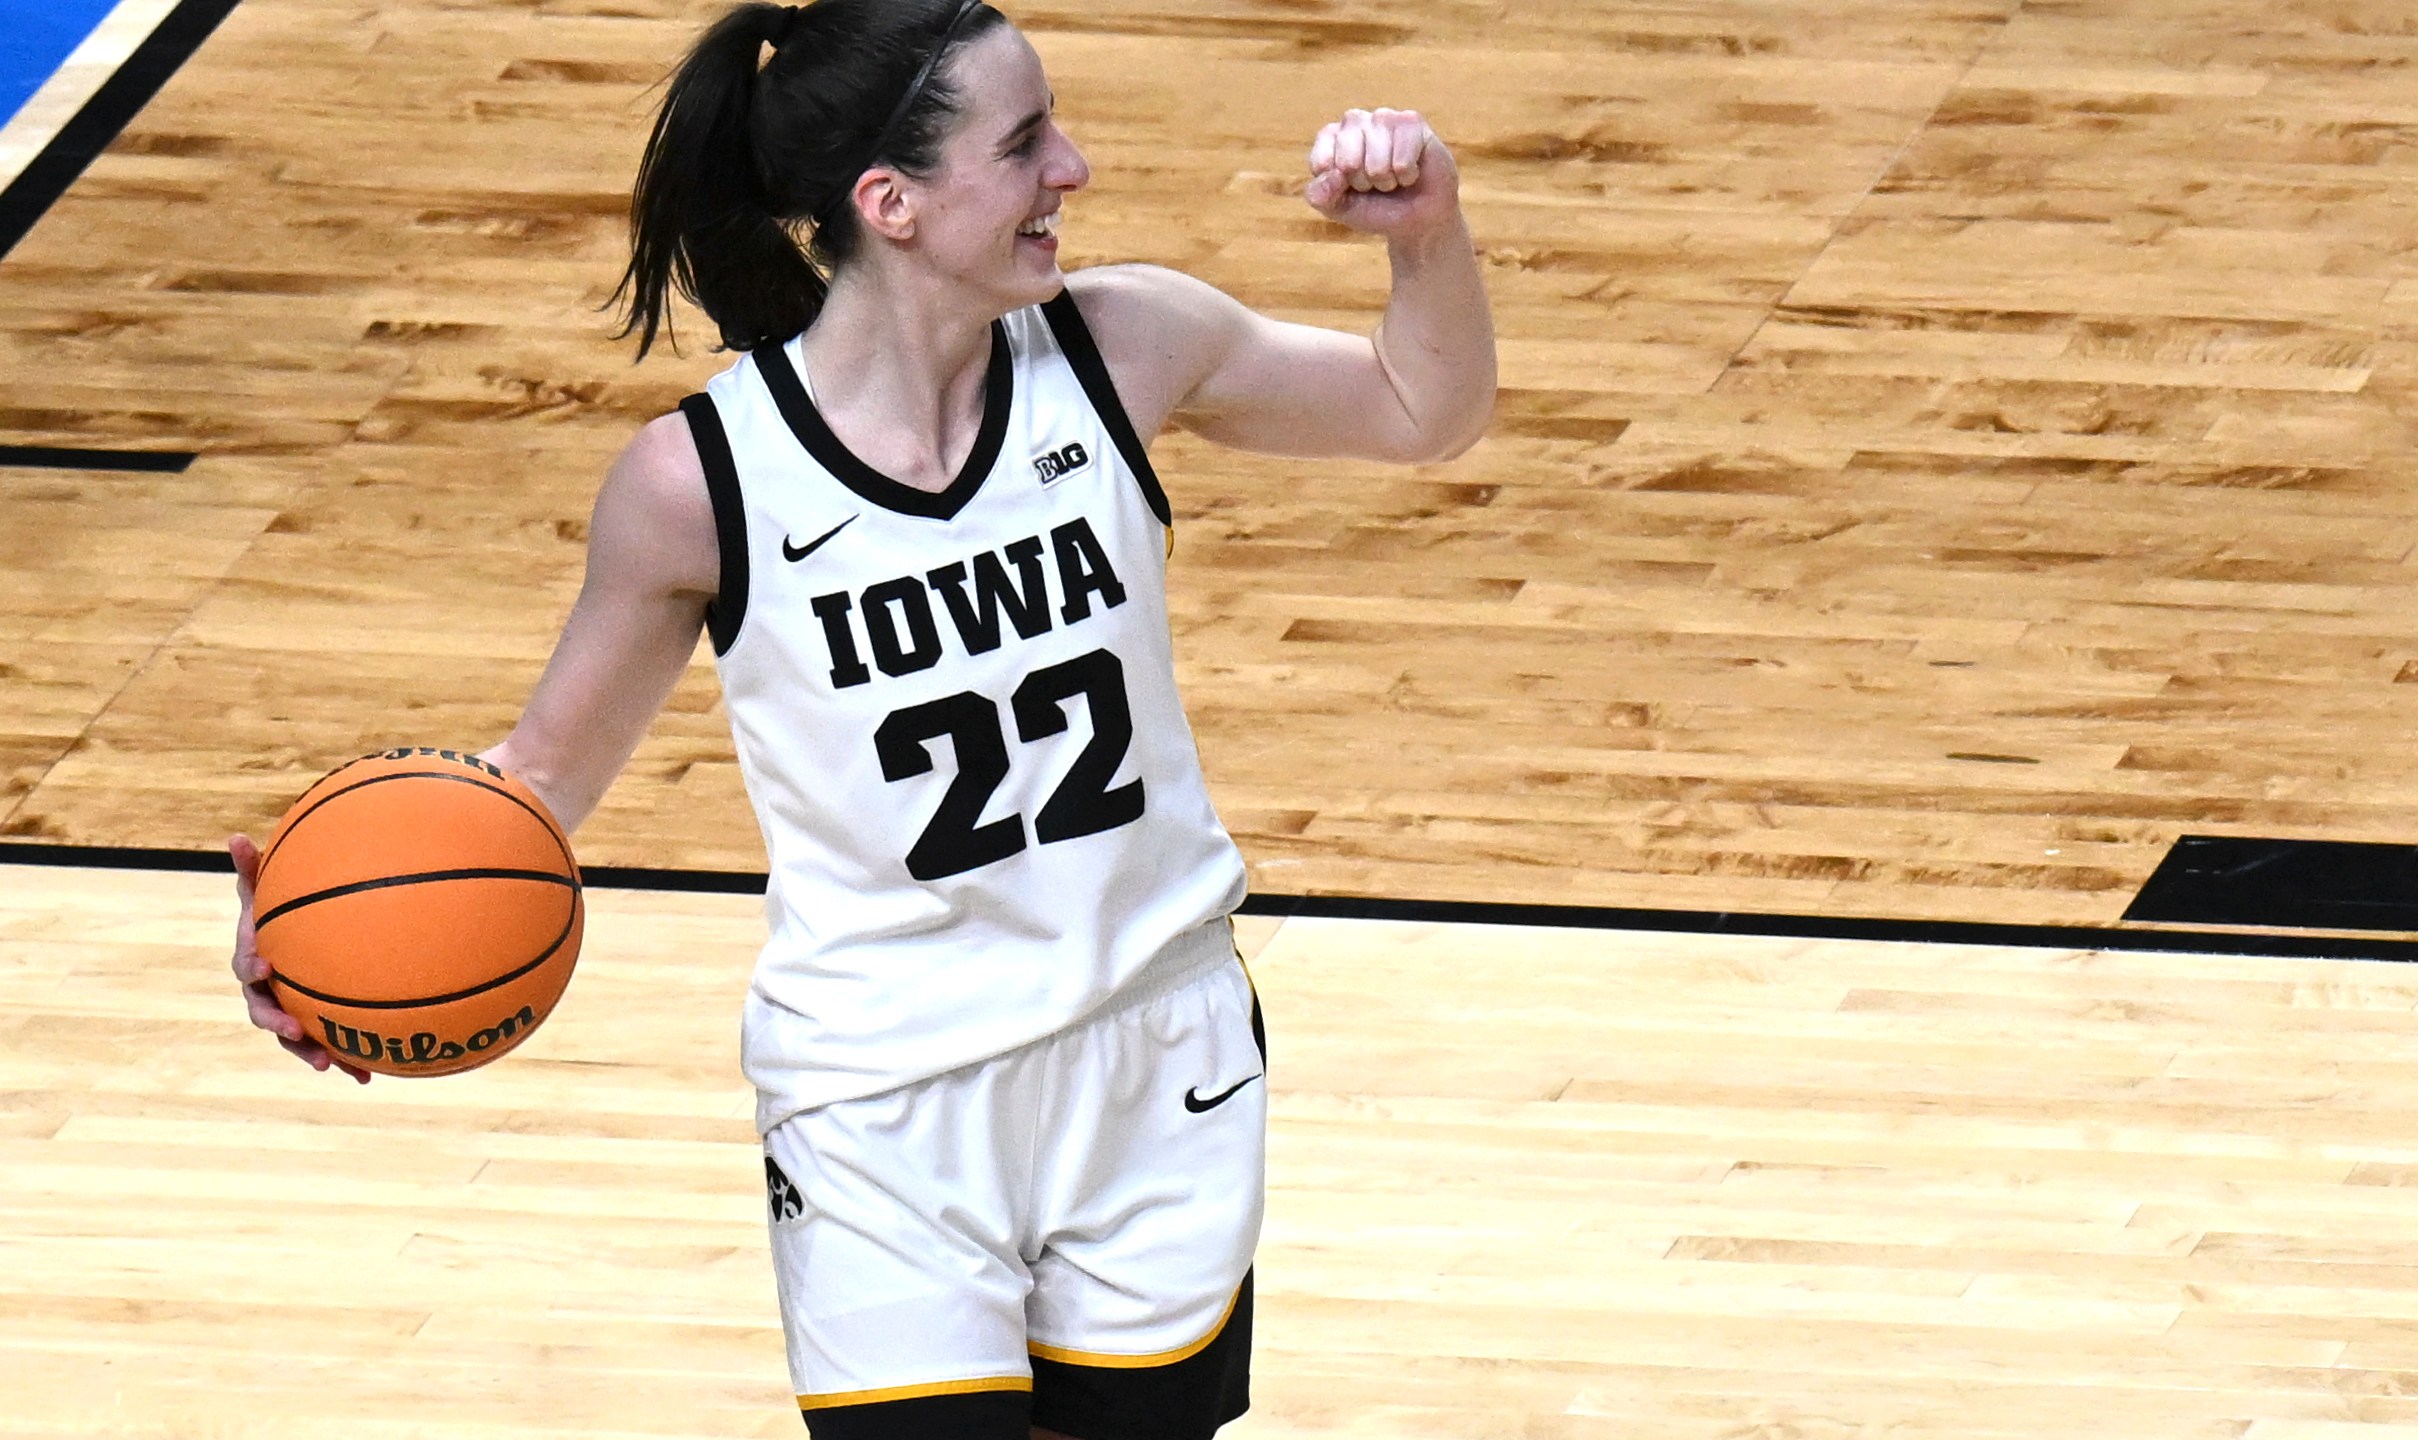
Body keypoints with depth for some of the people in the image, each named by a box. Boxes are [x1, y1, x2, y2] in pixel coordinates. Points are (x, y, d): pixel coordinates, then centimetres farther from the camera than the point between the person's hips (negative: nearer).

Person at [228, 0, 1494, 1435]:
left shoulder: (1121, 349, -9)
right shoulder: (701, 481, -17)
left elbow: (1426, 412, 7)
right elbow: (547, 775, -4)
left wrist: (1429, 230, -14)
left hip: (1159, 1064, 3)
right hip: (886, 1123, -3)